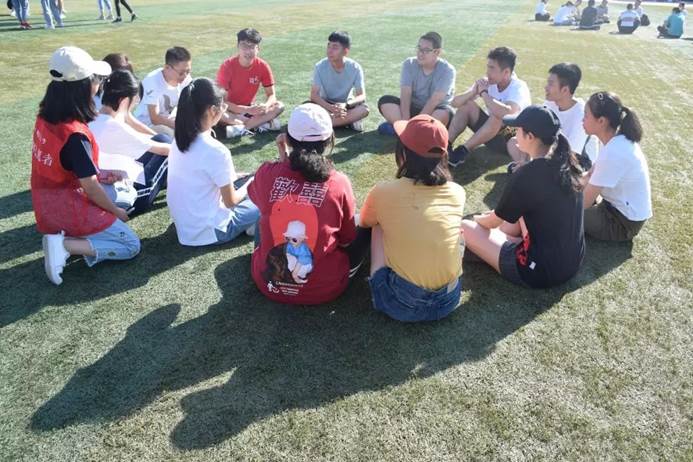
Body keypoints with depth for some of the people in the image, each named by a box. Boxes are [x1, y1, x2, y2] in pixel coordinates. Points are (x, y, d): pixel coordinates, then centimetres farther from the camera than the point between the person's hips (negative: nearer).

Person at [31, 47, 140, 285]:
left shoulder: (46, 118, -3)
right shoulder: (75, 135, -28)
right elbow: (91, 188, -21)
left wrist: (102, 174, 9)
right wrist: (116, 211, -5)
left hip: (48, 208, 8)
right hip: (70, 211, -8)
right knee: (131, 245, 3)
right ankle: (65, 244, -10)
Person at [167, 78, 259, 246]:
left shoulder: (179, 140, -2)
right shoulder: (216, 151, -26)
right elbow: (231, 202, -13)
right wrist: (251, 184, 5)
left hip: (183, 227, 7)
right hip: (209, 231, -7)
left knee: (237, 185, 23)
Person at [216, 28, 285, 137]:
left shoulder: (263, 66, -11)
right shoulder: (227, 65, -19)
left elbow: (271, 95, -6)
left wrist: (266, 105, -31)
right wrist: (246, 110, -34)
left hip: (250, 108, 3)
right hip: (231, 110, -3)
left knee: (279, 106, -20)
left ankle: (240, 128, -28)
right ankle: (263, 123, -28)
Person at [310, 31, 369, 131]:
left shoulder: (355, 68, -17)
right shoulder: (320, 66, -16)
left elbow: (361, 96, -18)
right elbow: (314, 95, -20)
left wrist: (345, 105, -39)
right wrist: (330, 107, -39)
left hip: (346, 105, 0)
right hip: (325, 104, 1)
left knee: (364, 109, -31)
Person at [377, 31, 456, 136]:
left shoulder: (447, 70, -12)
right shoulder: (409, 64, -3)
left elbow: (435, 99, -22)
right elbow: (405, 93, -16)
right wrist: (405, 120, -31)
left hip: (434, 111, -2)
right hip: (413, 108, 3)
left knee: (446, 113, -37)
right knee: (385, 101, -19)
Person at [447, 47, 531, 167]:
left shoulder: (519, 88, -23)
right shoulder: (487, 82, -7)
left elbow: (508, 113, -44)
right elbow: (455, 102, -10)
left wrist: (484, 93, -31)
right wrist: (473, 92, -30)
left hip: (514, 137, -5)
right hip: (492, 132, 6)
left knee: (498, 115, -35)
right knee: (467, 105, -14)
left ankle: (463, 151, -29)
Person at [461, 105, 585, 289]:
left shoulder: (526, 176, -22)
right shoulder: (567, 164, 0)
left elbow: (494, 221, -4)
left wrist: (478, 219, 17)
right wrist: (498, 213, 21)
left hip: (541, 271, -8)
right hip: (573, 261, 8)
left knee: (466, 228, -4)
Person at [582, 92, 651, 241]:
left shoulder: (613, 153, -31)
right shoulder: (619, 140, -3)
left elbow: (585, 203, -24)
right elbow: (590, 177, 5)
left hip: (623, 222, -9)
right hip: (620, 207, 9)